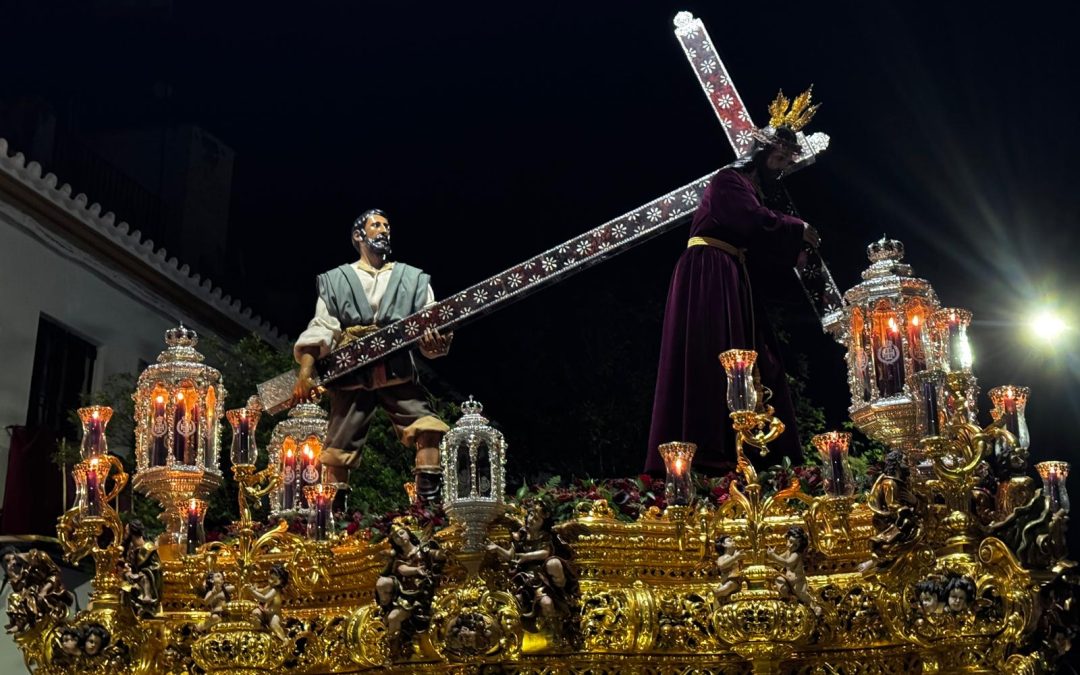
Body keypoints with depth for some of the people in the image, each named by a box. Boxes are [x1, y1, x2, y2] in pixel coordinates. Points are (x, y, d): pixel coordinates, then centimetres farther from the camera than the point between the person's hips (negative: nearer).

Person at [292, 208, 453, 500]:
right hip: (350, 374, 0)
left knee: (429, 429, -18)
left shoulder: (413, 279, 18)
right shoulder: (335, 280, 16)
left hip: (398, 373, 1)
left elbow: (431, 326, 7)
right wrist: (306, 369, -11)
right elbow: (320, 328, 5)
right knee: (337, 450, -3)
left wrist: (437, 345, -18)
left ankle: (430, 504, -19)